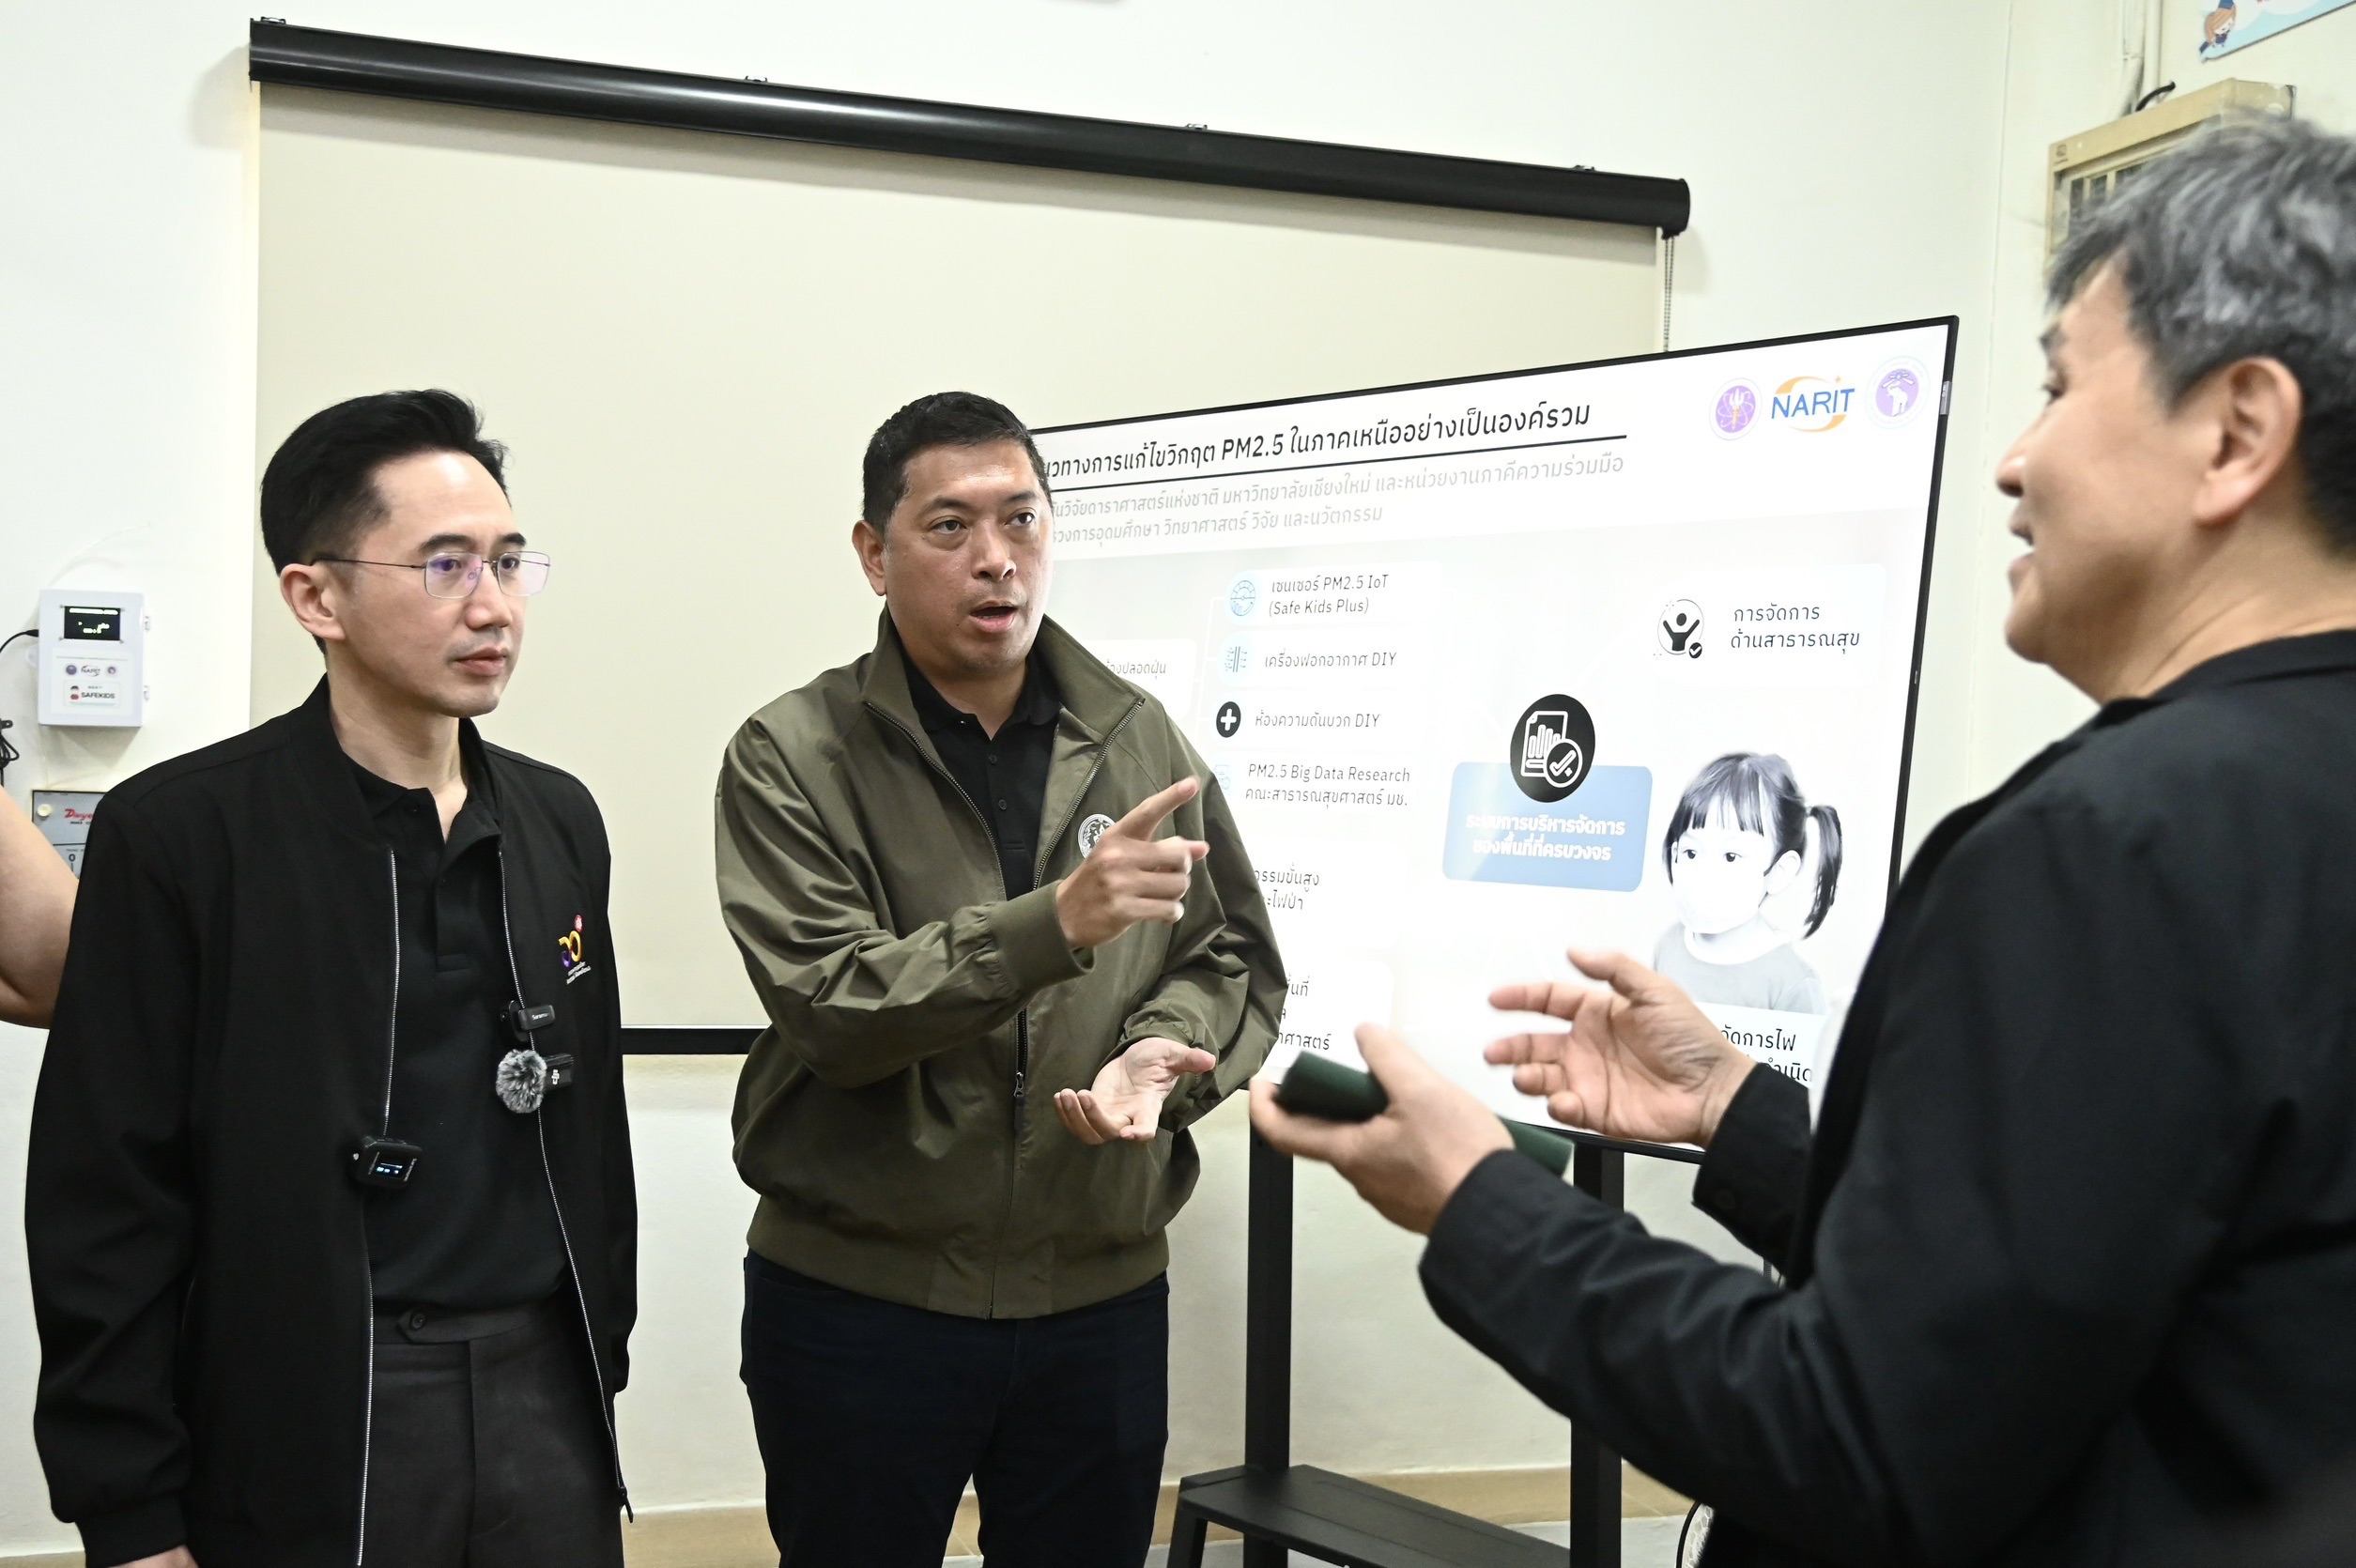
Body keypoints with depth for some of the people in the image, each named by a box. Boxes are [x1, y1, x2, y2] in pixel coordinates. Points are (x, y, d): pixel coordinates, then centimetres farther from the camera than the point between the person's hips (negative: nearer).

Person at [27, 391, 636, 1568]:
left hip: (539, 1394, 5)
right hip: (302, 1427, -4)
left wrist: (597, 1364, 13)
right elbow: (104, 1206, -9)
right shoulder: (179, 833, -9)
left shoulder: (559, 822, 7)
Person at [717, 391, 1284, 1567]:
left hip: (1103, 1299, 3)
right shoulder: (791, 757, -8)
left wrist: (1165, 1056, -14)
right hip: (858, 1302, -3)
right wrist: (1058, 920, -31)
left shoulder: (1139, 740, 3)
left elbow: (1235, 961, 8)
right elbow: (830, 1007, -18)